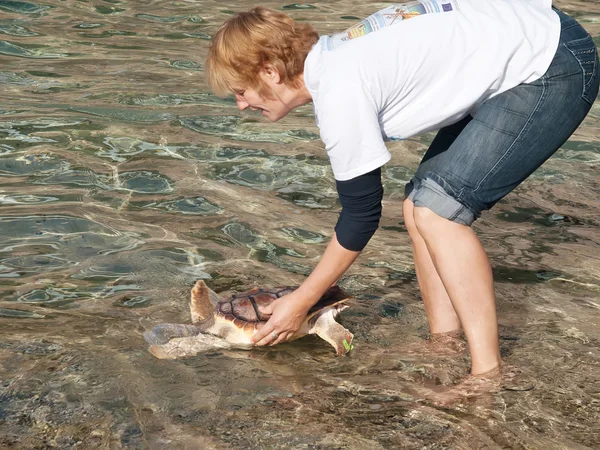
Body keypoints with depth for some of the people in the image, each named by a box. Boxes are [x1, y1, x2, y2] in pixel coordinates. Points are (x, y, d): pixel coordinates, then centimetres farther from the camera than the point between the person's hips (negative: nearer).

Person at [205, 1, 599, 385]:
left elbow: (362, 215, -13)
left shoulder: (340, 92, -22)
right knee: (422, 206, 6)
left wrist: (301, 301, -3)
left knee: (439, 210, -15)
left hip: (553, 65, -10)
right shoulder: (331, 58, 5)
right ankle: (445, 347, 13)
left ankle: (489, 375, -9)